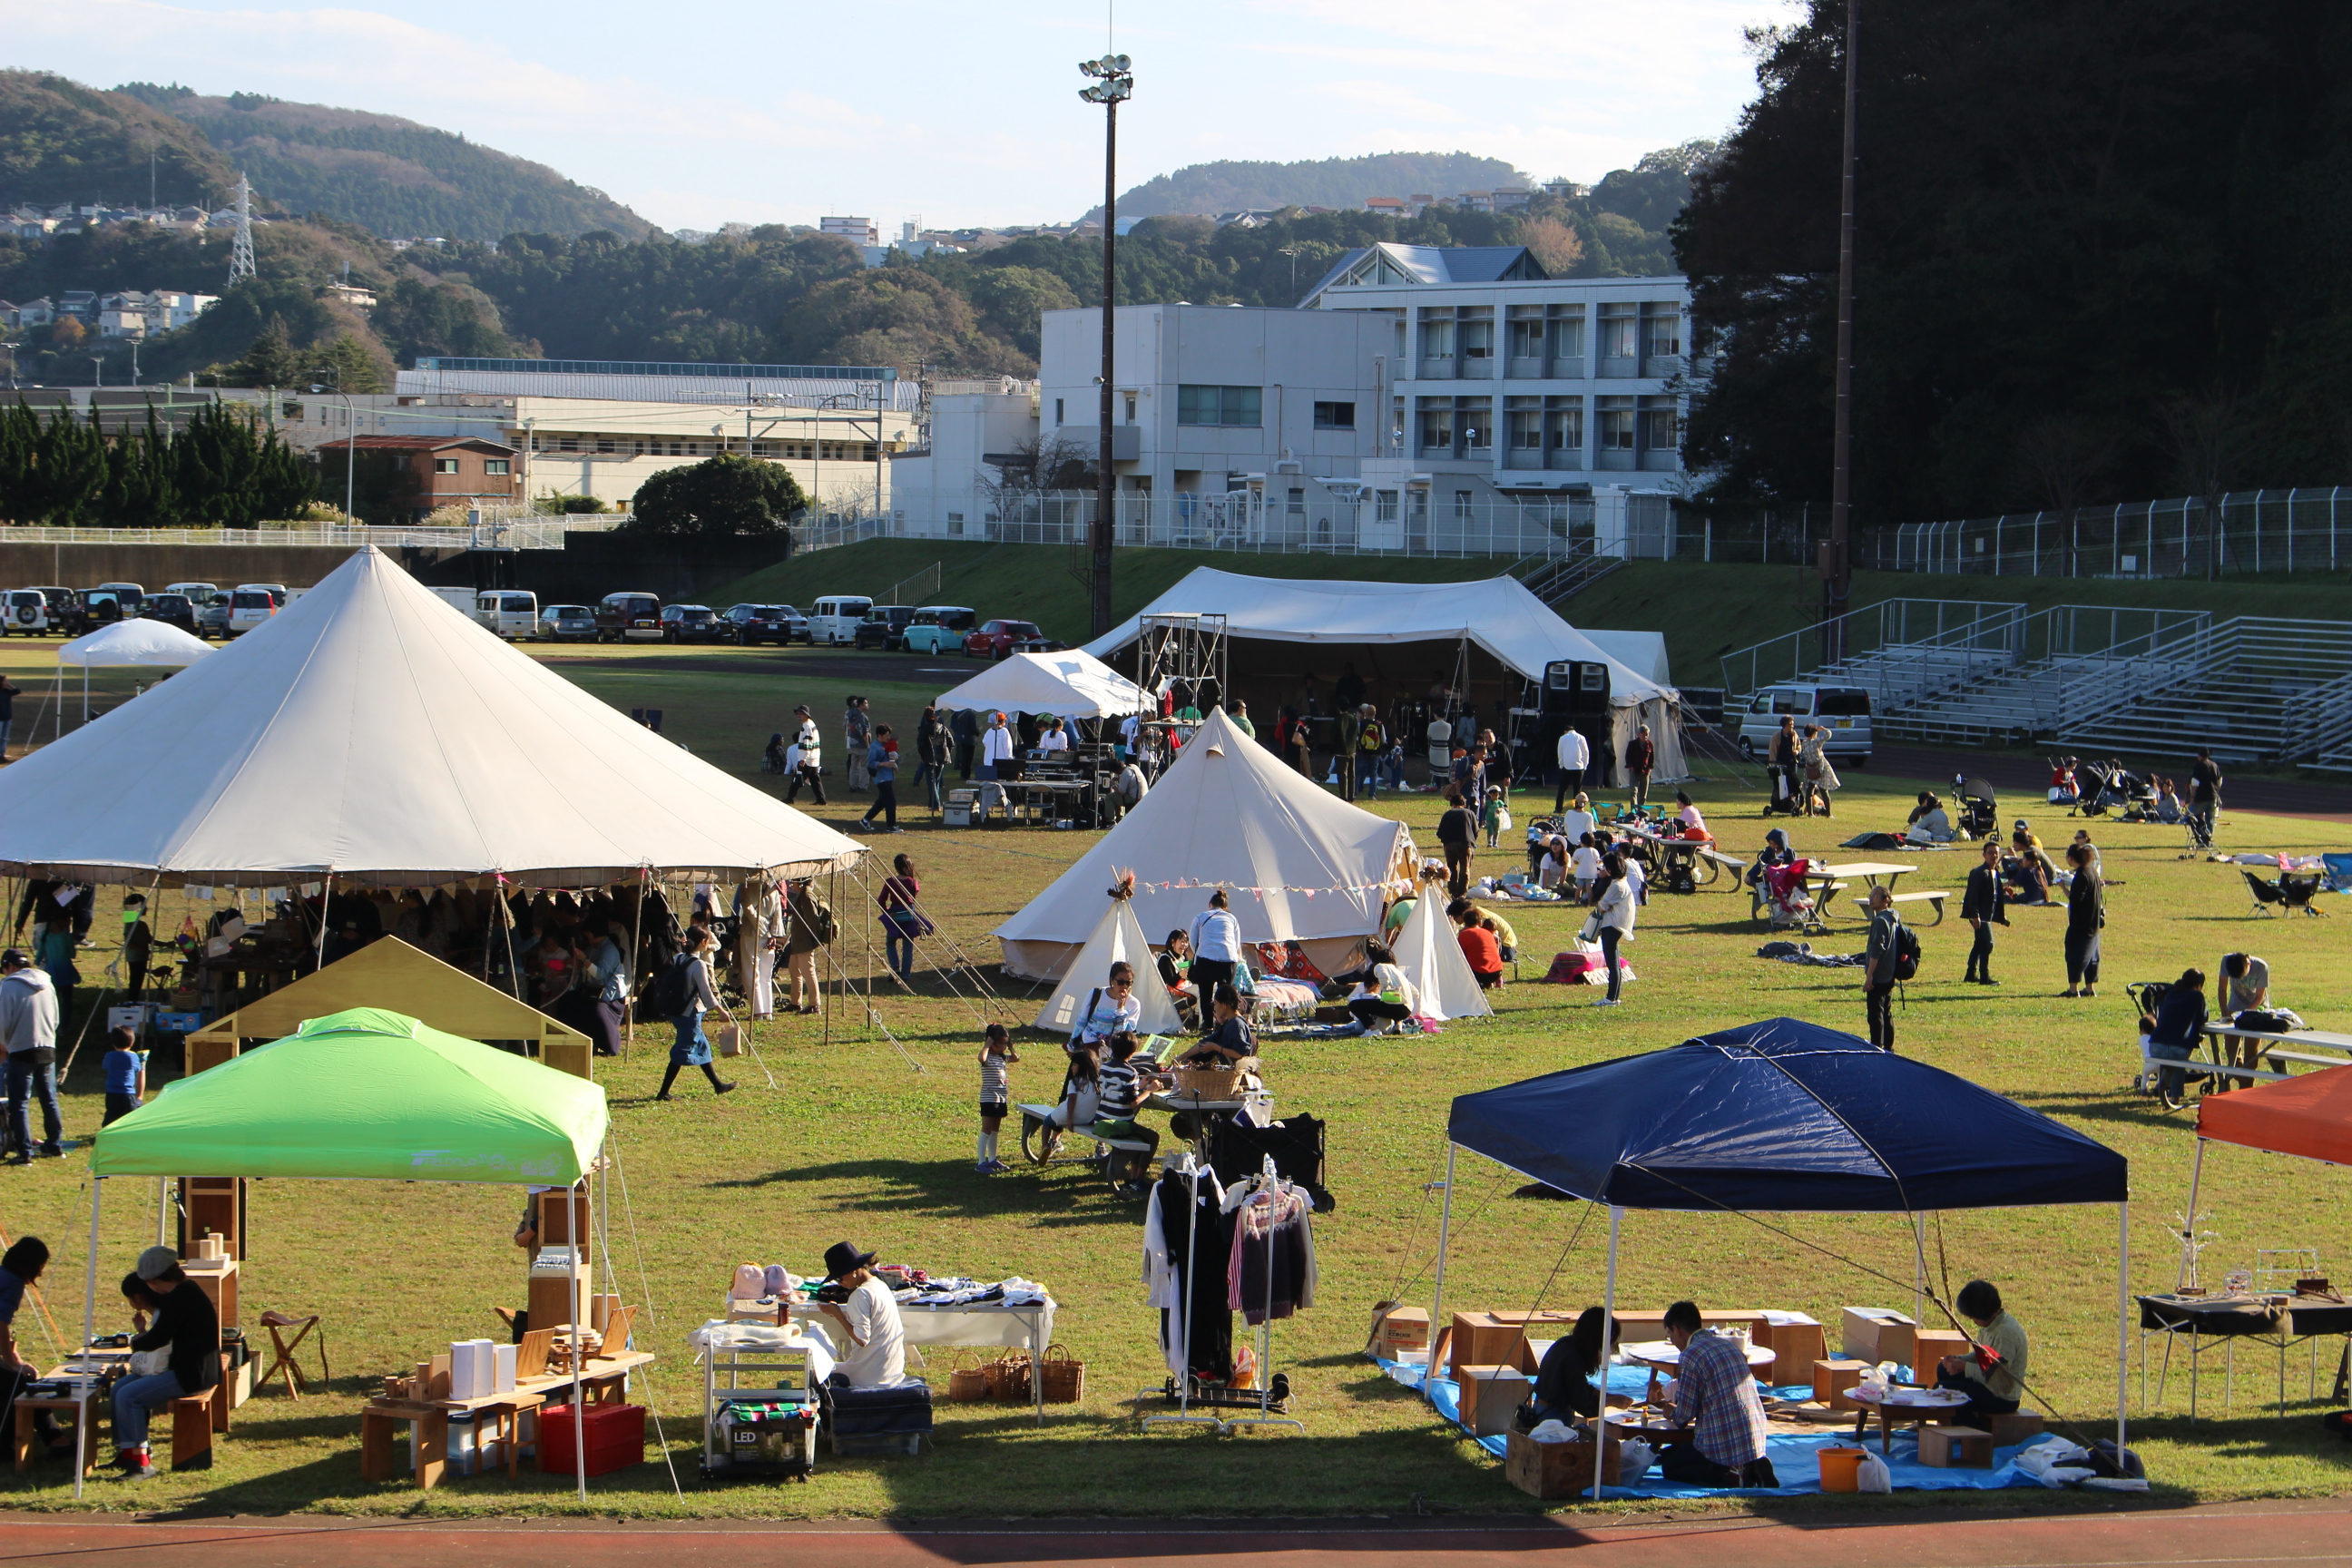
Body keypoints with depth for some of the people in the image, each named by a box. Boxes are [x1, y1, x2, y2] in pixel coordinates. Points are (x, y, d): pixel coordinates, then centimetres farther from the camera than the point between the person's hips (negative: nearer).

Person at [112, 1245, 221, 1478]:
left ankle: (140, 1463, -13)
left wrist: (135, 1342, 1)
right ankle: (126, 1453, 14)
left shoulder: (182, 1298, -19)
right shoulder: (185, 1291, 14)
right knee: (119, 1388, 10)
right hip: (191, 1370, 11)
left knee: (128, 1396, -18)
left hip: (192, 1376, -11)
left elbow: (158, 1339, -17)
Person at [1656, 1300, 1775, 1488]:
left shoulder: (1691, 1354, -12)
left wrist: (1674, 1412, 16)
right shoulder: (1729, 1345, 14)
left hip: (1723, 1443, -8)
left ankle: (1732, 1477, -10)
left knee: (1670, 1467, 14)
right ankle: (1752, 1469, 5)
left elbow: (1684, 1416, -9)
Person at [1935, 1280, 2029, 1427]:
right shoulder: (1990, 1325, 4)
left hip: (2003, 1398, -11)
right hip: (1988, 1386, 11)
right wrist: (1957, 1360, -2)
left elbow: (1996, 1375, -29)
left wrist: (1964, 1367, -20)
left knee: (1942, 1389, -13)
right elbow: (1979, 1355, 16)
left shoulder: (2007, 1332, -27)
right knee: (1943, 1370, 19)